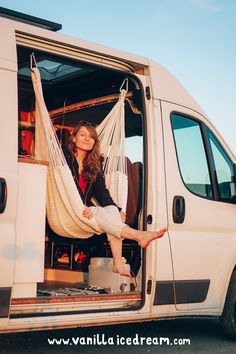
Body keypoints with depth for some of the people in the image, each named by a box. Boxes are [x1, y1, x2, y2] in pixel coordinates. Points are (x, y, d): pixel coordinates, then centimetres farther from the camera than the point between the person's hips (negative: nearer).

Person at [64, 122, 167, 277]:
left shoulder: (94, 164, 15)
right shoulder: (65, 158, -3)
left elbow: (102, 191, 7)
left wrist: (116, 210, -10)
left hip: (86, 209, 5)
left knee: (112, 210, -24)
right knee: (97, 212, -32)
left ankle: (118, 263, -37)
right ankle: (139, 236, -46)